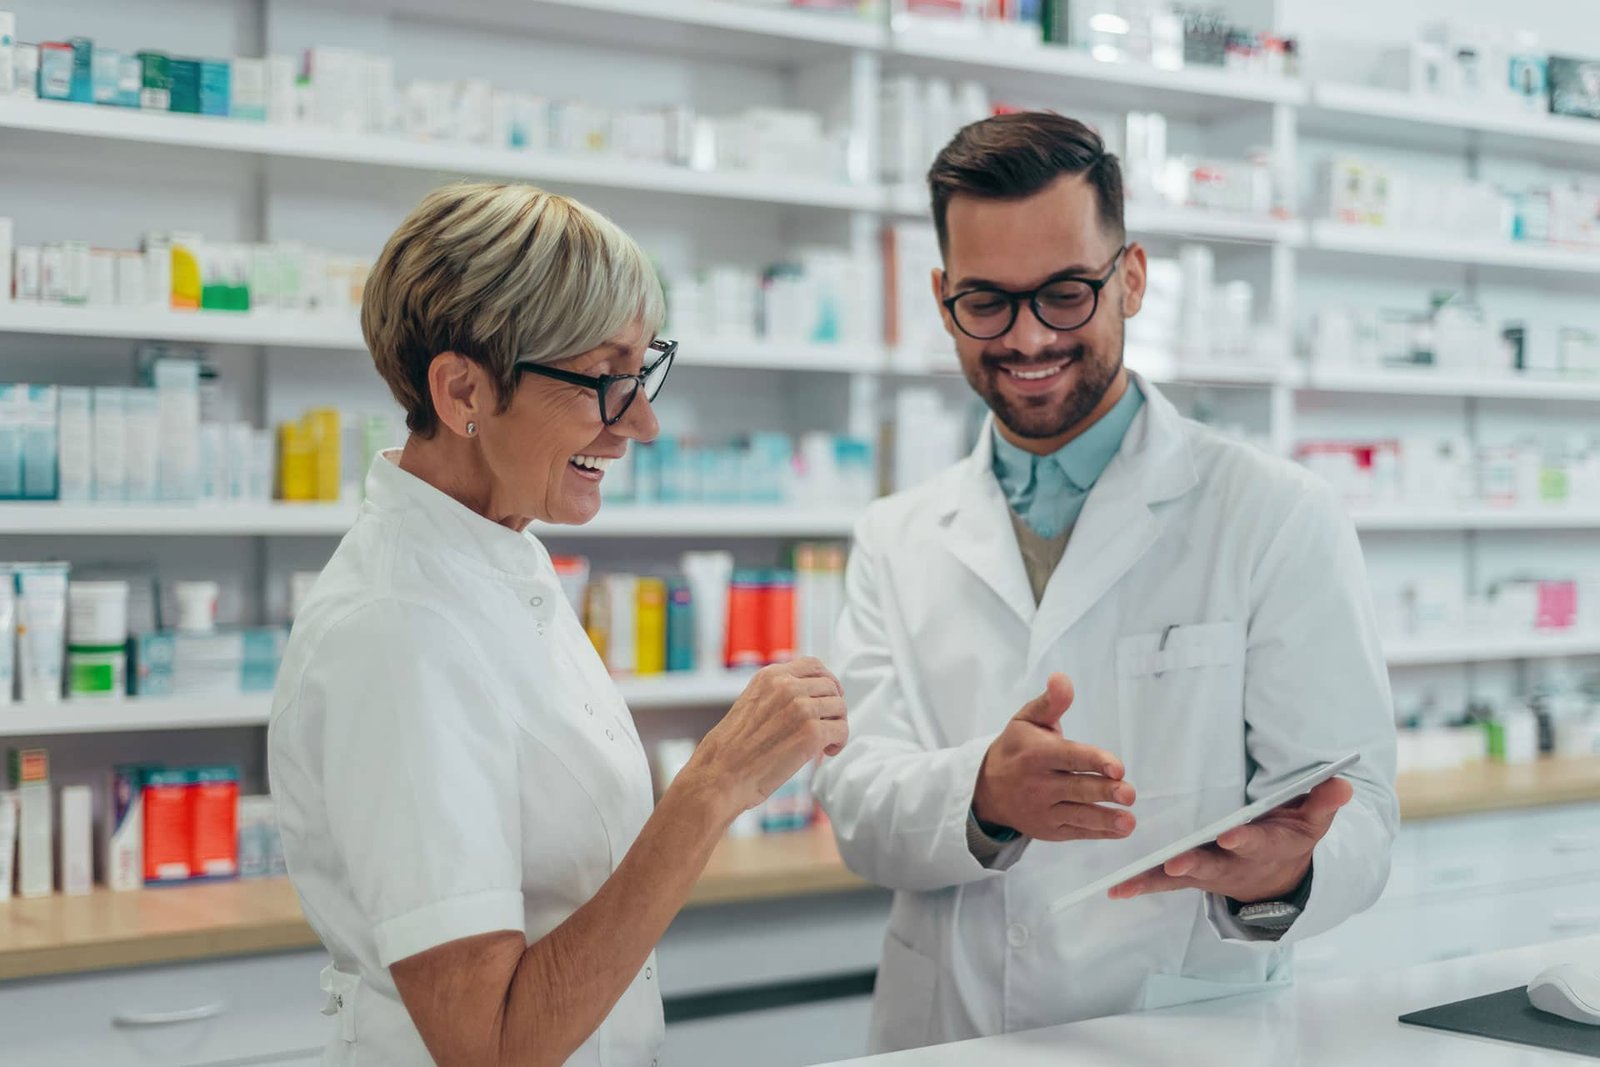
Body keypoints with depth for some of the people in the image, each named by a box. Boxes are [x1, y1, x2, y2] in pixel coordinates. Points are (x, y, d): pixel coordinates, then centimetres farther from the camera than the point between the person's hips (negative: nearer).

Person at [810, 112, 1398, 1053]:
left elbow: (1356, 813, -3)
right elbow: (859, 806, 0)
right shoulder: (897, 543, 10)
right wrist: (984, 795, -20)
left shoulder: (1280, 520, 0)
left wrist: (1278, 873, -24)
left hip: (1188, 1036, -3)